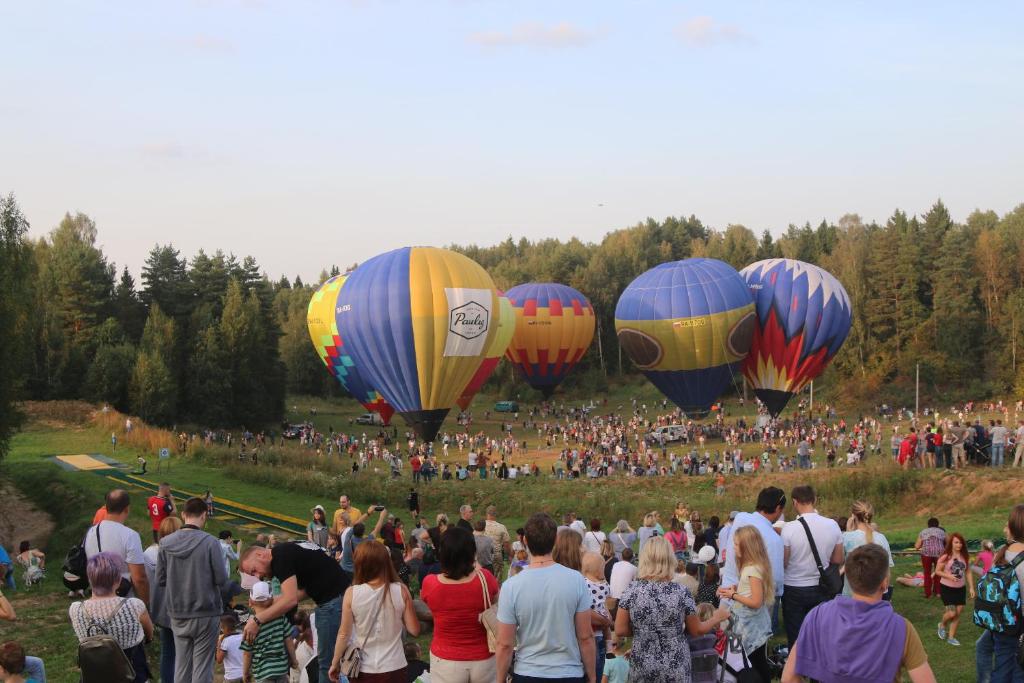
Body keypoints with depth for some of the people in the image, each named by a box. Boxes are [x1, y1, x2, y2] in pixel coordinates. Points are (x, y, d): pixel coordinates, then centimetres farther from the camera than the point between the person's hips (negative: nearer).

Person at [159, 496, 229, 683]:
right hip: (205, 613, -4)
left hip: (177, 614, 4)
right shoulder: (210, 543, -15)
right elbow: (222, 579, -12)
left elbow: (160, 580, 1)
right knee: (202, 667, 2)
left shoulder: (165, 543, -3)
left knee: (181, 665, 12)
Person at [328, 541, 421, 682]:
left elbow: (344, 634, -5)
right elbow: (414, 630, -4)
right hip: (393, 668, 0)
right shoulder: (401, 591, -10)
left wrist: (335, 663, 9)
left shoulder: (352, 594, -11)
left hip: (362, 669, 0)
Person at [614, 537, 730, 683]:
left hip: (642, 667, 1)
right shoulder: (681, 593, -10)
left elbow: (620, 630, -7)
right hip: (675, 669, -1)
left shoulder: (632, 591, -9)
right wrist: (718, 618, 18)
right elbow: (697, 630, 1)